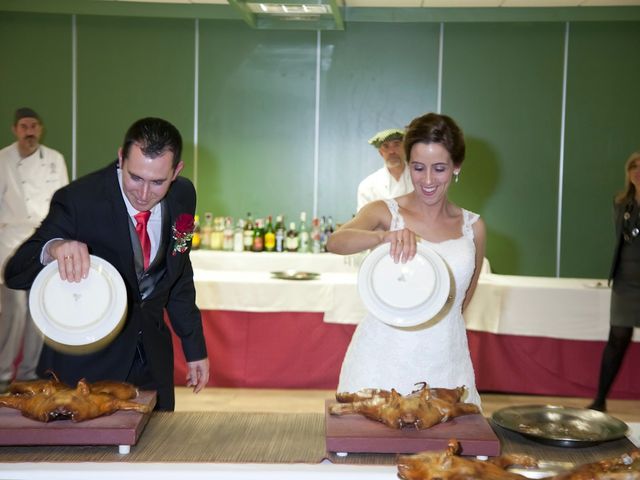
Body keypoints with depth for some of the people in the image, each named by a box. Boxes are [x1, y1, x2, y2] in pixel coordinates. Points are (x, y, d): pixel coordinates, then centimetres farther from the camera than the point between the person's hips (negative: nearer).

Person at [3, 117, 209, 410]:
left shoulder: (183, 196, -5)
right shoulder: (78, 200, -21)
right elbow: (14, 273, -22)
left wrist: (194, 348, 13)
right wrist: (52, 248, -44)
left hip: (152, 359, 4)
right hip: (84, 361, -4)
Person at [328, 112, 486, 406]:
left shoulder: (472, 228, 5)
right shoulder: (385, 213, -2)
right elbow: (335, 242, -23)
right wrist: (385, 236, -39)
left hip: (444, 364, 2)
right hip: (383, 360, -2)